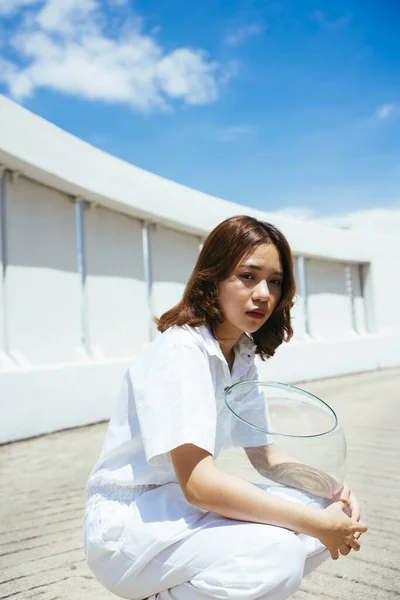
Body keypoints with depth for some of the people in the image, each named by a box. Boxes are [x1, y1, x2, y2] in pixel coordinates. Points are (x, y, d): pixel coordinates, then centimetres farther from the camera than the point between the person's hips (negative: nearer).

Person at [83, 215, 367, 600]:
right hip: (127, 522, -8)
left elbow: (266, 455, 8)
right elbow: (197, 483, -29)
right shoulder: (181, 350, -23)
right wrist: (315, 523, -25)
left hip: (182, 507, 8)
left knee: (332, 516, -4)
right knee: (277, 551, -29)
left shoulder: (242, 355, 3)